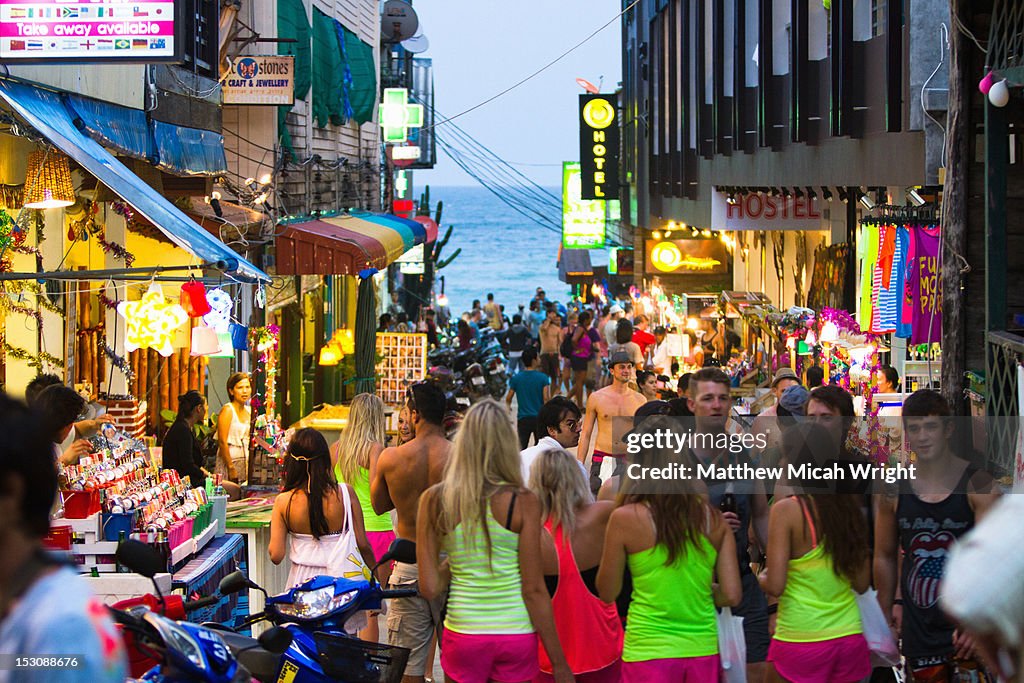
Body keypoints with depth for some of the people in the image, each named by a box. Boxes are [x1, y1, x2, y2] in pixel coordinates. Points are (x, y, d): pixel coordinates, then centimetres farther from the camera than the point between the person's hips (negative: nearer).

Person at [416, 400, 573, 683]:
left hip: (463, 631, 1)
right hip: (516, 633, -1)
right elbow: (534, 590, -8)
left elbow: (429, 588, -5)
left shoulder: (434, 500, -4)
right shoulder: (523, 503, -8)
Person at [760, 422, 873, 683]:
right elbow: (862, 583, 9)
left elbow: (774, 586, -13)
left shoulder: (786, 510, -10)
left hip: (800, 640, -5)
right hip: (850, 636, 5)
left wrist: (762, 577, 8)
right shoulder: (849, 506, 5)